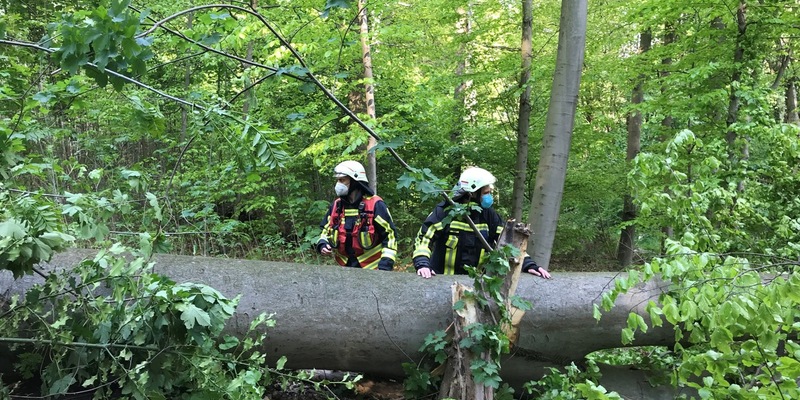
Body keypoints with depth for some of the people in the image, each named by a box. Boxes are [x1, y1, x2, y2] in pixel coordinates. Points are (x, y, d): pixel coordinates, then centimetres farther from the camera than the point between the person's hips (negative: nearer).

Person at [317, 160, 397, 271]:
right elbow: (326, 231, 19)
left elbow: (390, 236, -10)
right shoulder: (336, 206, 7)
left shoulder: (375, 205, -10)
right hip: (345, 267, 5)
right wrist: (322, 245, -3)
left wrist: (385, 266, -16)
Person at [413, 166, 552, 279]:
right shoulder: (445, 211, -10)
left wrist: (528, 265, -8)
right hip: (442, 278, -4)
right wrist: (422, 265, -29)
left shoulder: (488, 215, 2)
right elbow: (424, 239, -12)